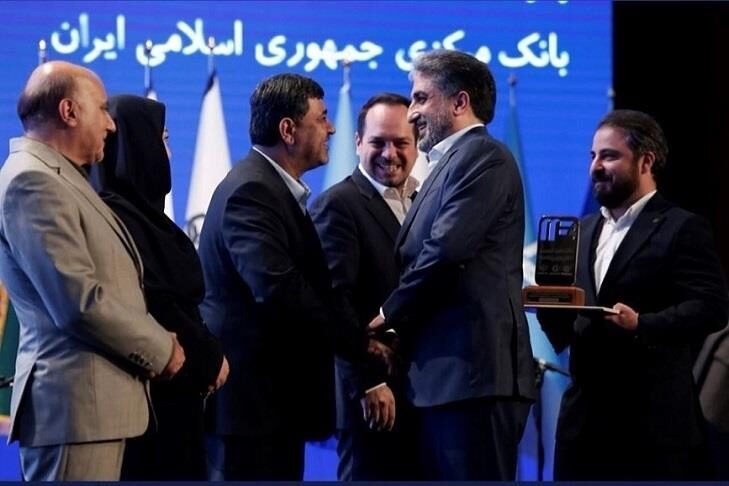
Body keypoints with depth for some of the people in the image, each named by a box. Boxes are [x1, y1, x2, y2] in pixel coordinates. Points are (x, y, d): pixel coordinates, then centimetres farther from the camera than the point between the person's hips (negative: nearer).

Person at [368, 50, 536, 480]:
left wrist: (390, 314, -4)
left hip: (472, 370, -10)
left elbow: (446, 250, -16)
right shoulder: (451, 162, 23)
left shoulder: (482, 156, -7)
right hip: (443, 375, 10)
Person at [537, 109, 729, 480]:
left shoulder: (682, 229, -3)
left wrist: (641, 324, -25)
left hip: (655, 418, -7)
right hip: (585, 415, 7)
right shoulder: (583, 230, 20)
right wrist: (550, 306, -3)